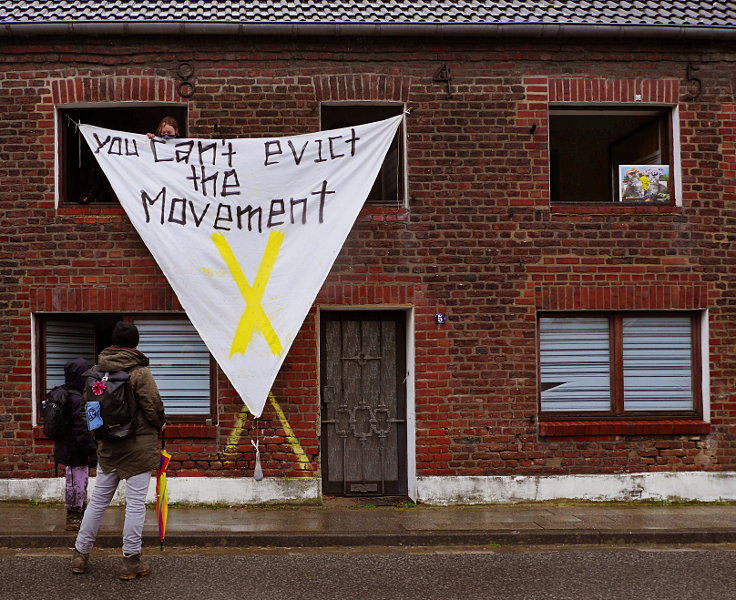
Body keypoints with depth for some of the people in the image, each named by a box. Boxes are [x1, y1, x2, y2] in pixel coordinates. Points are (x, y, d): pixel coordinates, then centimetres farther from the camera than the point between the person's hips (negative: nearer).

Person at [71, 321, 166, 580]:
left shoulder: (96, 371, 4)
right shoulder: (140, 371, -13)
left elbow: (86, 404, 10)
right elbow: (153, 406, -12)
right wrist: (159, 425, 7)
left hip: (107, 446, 6)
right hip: (138, 446, -6)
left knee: (98, 500, 16)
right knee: (135, 503, 1)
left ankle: (80, 554, 24)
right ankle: (131, 561, 6)